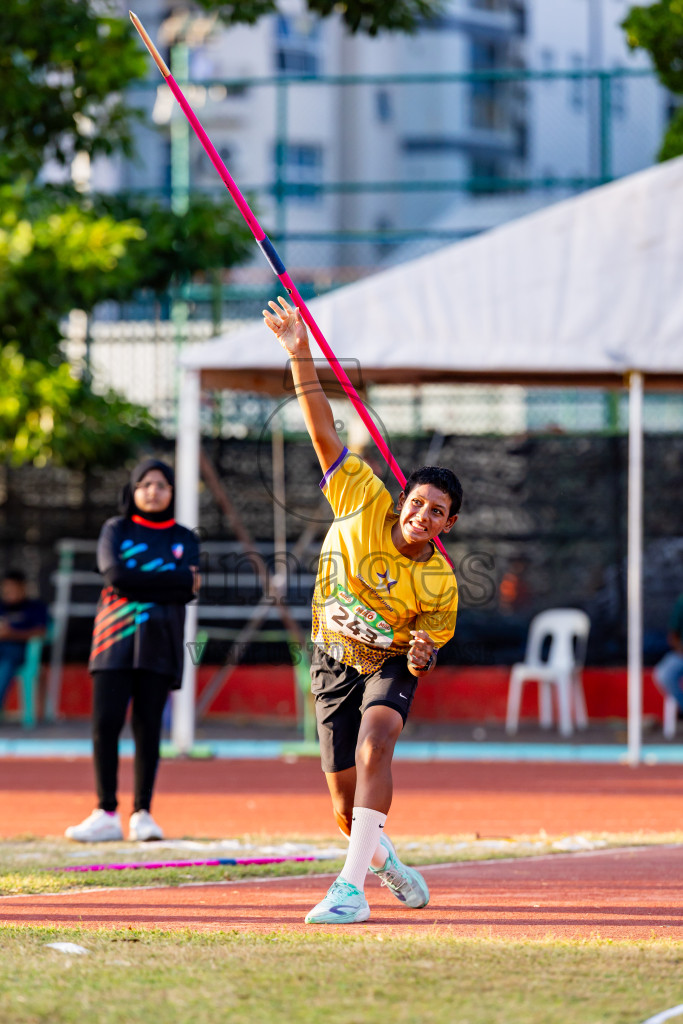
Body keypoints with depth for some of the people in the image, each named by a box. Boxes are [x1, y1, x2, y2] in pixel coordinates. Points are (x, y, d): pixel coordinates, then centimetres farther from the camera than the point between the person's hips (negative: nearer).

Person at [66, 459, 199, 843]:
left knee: (148, 726, -3)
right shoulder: (116, 530, 11)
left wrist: (138, 581, -7)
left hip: (160, 642, 1)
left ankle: (143, 813, 4)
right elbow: (116, 575, -7)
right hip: (116, 638, -1)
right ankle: (107, 815, -7)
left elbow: (188, 591, -4)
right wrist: (175, 578, -5)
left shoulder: (184, 538, 13)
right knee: (106, 723, -10)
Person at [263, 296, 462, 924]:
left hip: (391, 664, -2)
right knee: (347, 807, 4)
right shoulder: (363, 504, -15)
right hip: (335, 663, 2)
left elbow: (425, 660, -5)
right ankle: (384, 859, 40)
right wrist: (300, 355, -23)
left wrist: (423, 658, -30)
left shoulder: (440, 586, -17)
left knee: (375, 749, -33)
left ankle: (353, 888, -38)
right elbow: (323, 432, -17)